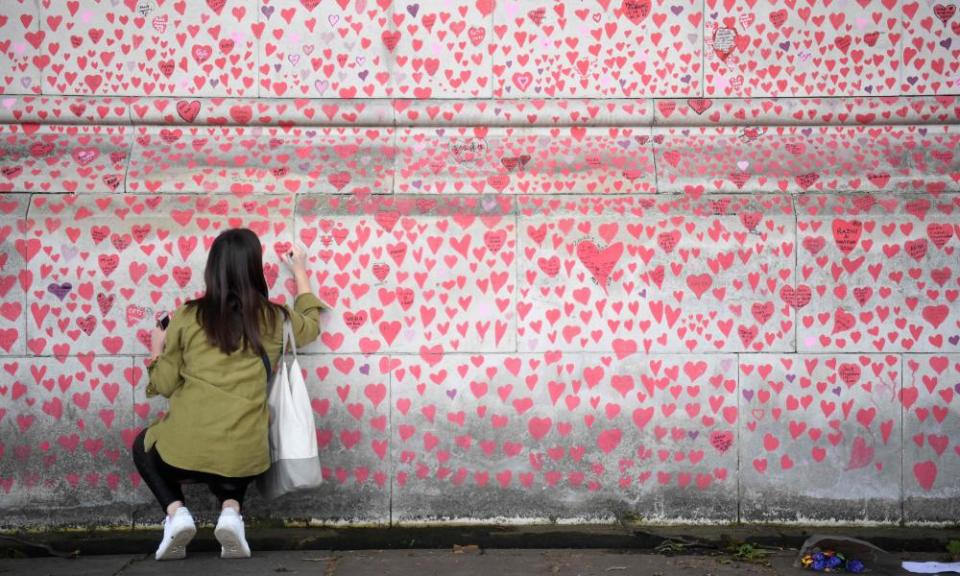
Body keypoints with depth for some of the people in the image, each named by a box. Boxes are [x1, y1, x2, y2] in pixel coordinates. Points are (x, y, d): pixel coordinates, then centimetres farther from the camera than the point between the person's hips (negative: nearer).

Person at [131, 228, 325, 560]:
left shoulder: (188, 317, 0)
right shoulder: (274, 319, 5)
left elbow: (164, 384, 5)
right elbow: (311, 325, 29)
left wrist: (156, 350, 25)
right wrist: (301, 272, 41)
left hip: (185, 450, -1)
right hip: (245, 456, 2)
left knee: (144, 447, 34)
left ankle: (176, 512, 6)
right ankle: (231, 510, 5)